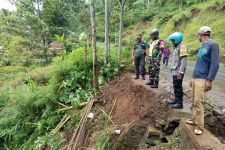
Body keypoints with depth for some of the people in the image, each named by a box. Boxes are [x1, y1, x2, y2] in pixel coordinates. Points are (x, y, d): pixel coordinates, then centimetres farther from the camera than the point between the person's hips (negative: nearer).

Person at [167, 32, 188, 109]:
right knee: (175, 86, 15)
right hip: (175, 71, 9)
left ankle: (180, 103, 5)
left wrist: (180, 72, -23)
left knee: (178, 87, -4)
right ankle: (176, 99, 27)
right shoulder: (176, 47, 15)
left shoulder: (182, 47, -14)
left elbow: (183, 61, -20)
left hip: (178, 72, -9)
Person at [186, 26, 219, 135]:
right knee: (194, 101, 10)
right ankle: (195, 120, 20)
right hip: (195, 77, 8)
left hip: (202, 79, -8)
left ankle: (199, 126, -2)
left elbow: (215, 64, -13)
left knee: (198, 102, -10)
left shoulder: (212, 44, -7)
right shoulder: (202, 46, 18)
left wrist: (209, 80, -18)